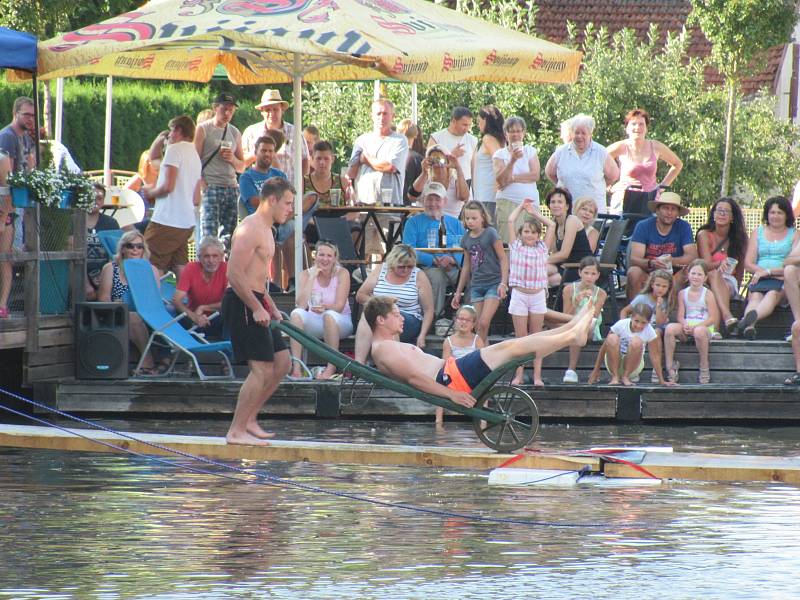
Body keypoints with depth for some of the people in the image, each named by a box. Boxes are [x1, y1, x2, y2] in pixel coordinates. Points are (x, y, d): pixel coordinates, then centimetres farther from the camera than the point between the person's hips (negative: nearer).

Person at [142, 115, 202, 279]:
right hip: (187, 223, 9)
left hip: (167, 221, -9)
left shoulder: (175, 149, -6)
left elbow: (168, 186, -16)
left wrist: (150, 193, 2)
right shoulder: (196, 155, 20)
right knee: (181, 271, 5)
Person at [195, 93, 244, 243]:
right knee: (210, 235, -13)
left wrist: (232, 159, 0)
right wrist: (201, 184, -14)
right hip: (210, 187, -5)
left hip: (231, 187, 5)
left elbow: (241, 167, 22)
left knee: (229, 234, -1)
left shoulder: (235, 133, 18)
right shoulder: (203, 129, 4)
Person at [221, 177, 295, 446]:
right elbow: (234, 274, -23)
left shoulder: (265, 230, 19)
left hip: (254, 304, 11)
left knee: (282, 362, 12)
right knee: (262, 369, -12)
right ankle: (237, 431, -9)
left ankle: (249, 418, 16)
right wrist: (257, 308, -22)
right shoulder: (250, 228, -15)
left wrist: (272, 308, 21)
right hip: (241, 304, -11)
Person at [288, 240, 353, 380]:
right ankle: (296, 367, -36)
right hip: (315, 324, 2)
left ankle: (331, 368, -34)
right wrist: (312, 278, -19)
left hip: (340, 322, -2)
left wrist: (325, 307, -37)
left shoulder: (342, 273, -7)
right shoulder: (306, 274, -1)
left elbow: (339, 306, -16)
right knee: (297, 314, -28)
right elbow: (301, 304, -16)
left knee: (329, 315, -37)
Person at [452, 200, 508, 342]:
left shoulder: (490, 234, -8)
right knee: (477, 326, 2)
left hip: (494, 283, -6)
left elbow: (503, 258, -7)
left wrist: (503, 283, -17)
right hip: (476, 285, 6)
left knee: (483, 323, -16)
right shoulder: (466, 238, 8)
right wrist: (458, 292, 20)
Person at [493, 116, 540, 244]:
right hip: (507, 203, -2)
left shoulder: (530, 151, 12)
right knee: (507, 241, -13)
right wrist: (512, 160, -18)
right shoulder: (500, 154, 6)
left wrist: (512, 178, -5)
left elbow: (535, 175, 0)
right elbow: (500, 180, -7)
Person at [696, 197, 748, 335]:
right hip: (707, 281, -2)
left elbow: (740, 268, 11)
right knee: (714, 274, -38)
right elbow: (706, 264, -9)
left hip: (729, 282, 2)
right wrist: (720, 264, -30)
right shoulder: (704, 234, 2)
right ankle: (728, 317, -63)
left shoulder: (739, 237, 10)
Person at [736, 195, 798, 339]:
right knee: (755, 296, -33)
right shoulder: (758, 232, 20)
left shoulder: (794, 235, 14)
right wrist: (769, 272, -7)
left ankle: (749, 318, -68)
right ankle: (749, 327, -63)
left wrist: (769, 271, -11)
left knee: (772, 294, -37)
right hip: (760, 279, 2)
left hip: (784, 281, -2)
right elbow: (748, 264, 11)